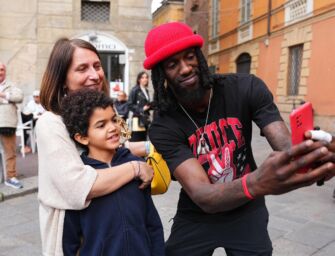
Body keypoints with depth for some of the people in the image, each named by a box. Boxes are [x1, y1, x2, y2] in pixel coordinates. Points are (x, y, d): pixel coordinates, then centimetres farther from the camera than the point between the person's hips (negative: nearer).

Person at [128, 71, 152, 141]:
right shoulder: (135, 90, -6)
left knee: (143, 140, 8)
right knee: (136, 141, -11)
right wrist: (141, 109, -16)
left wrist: (150, 106, 4)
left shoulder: (146, 91, 16)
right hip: (138, 119, -8)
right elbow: (130, 105, -11)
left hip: (145, 119, 8)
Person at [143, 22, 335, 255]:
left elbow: (287, 145, -25)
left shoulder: (246, 88, -16)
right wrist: (257, 183, -54)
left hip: (247, 211, 2)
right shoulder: (163, 128, -23)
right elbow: (202, 196, -33)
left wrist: (311, 152, -51)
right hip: (197, 217, -1)